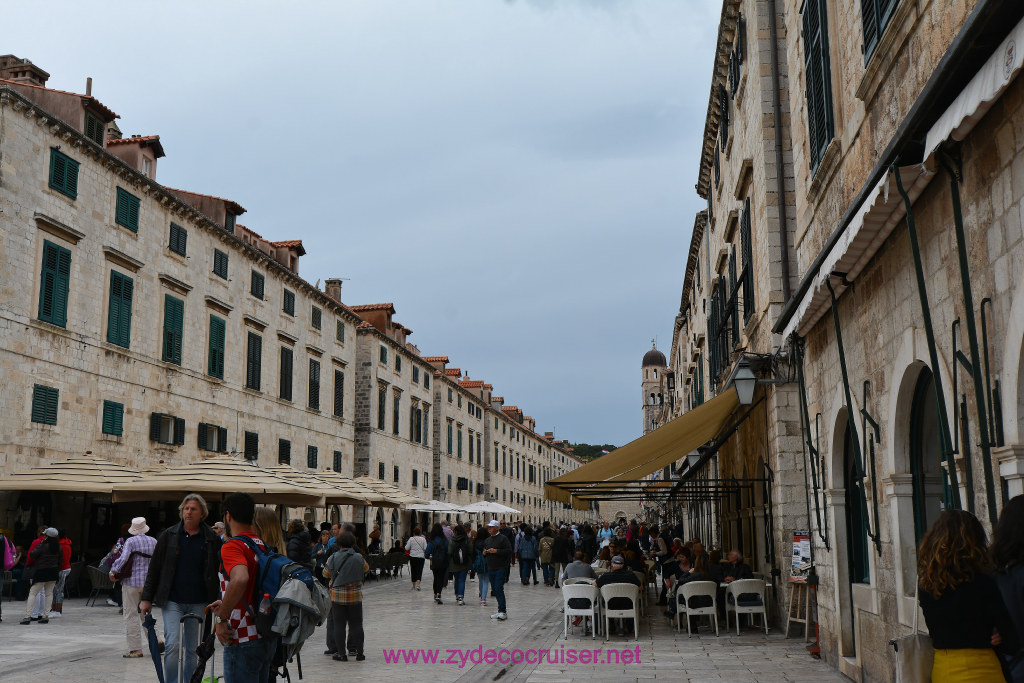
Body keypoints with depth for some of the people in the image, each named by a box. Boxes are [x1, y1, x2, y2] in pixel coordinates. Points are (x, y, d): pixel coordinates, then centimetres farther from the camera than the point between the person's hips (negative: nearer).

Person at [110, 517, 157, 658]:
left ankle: (135, 649, 0)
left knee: (131, 615, 1)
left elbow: (123, 558, -20)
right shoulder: (154, 541, 5)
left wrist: (113, 570, -7)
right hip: (148, 582, 5)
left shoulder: (131, 541, -8)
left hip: (131, 582, -5)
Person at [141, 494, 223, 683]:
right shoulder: (169, 535, 3)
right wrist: (146, 598, 2)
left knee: (193, 649, 9)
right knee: (172, 644, -13)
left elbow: (220, 570, 5)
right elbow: (154, 568, 6)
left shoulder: (212, 539, 2)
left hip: (199, 603, 1)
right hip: (172, 601, -1)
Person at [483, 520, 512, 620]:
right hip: (490, 569, 7)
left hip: (501, 568, -7)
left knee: (499, 589, -12)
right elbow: (484, 551, 27)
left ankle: (503, 611, -9)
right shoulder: (487, 540, 17)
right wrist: (484, 553, 3)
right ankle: (502, 609, 18)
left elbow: (509, 551, -13)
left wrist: (496, 551, -20)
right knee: (494, 590, 9)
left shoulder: (503, 538, -6)